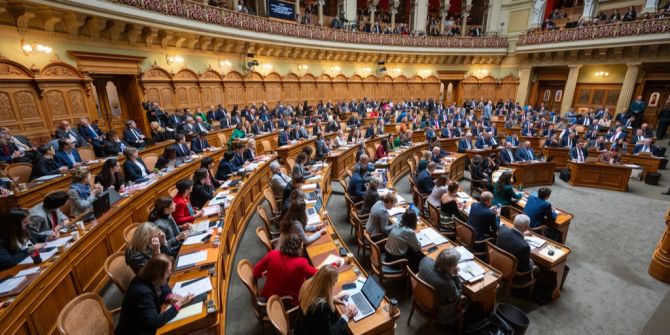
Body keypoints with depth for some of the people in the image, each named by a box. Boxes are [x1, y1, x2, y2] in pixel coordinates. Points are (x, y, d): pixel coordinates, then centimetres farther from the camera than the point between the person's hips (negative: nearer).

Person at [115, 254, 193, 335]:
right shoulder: (143, 292, -31)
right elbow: (154, 322, -29)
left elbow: (163, 286, 11)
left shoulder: (147, 279, -8)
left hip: (145, 324, 7)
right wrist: (178, 305, -25)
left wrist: (169, 297, -9)